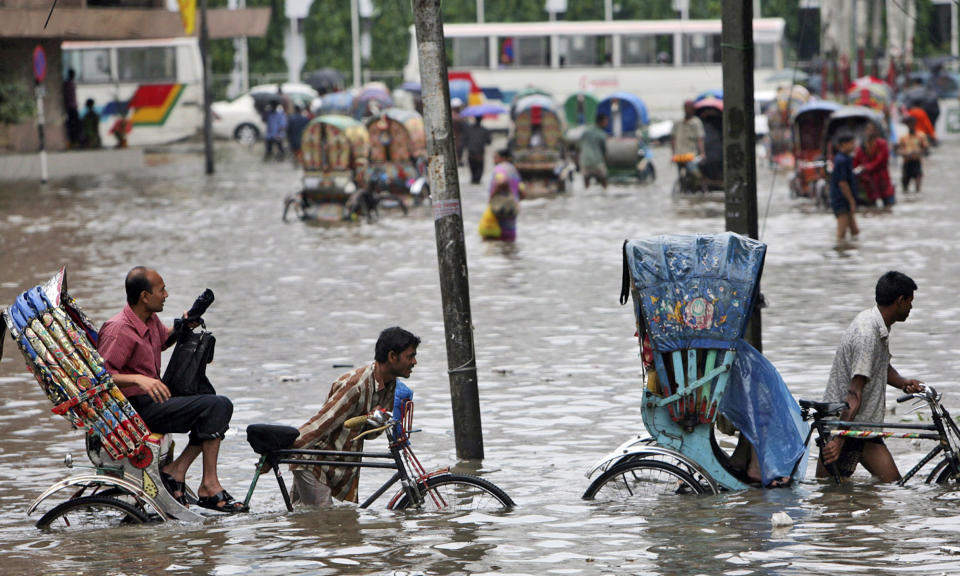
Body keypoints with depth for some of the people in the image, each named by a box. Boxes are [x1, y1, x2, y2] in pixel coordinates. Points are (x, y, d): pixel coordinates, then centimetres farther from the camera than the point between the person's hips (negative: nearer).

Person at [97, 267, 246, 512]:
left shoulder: (151, 321, 12)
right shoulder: (118, 330, -17)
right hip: (137, 409, -10)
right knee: (215, 406, -19)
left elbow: (163, 339, 35)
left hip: (154, 401, 10)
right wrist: (138, 379, -37)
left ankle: (176, 470, -4)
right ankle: (209, 486, -19)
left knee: (222, 406, 3)